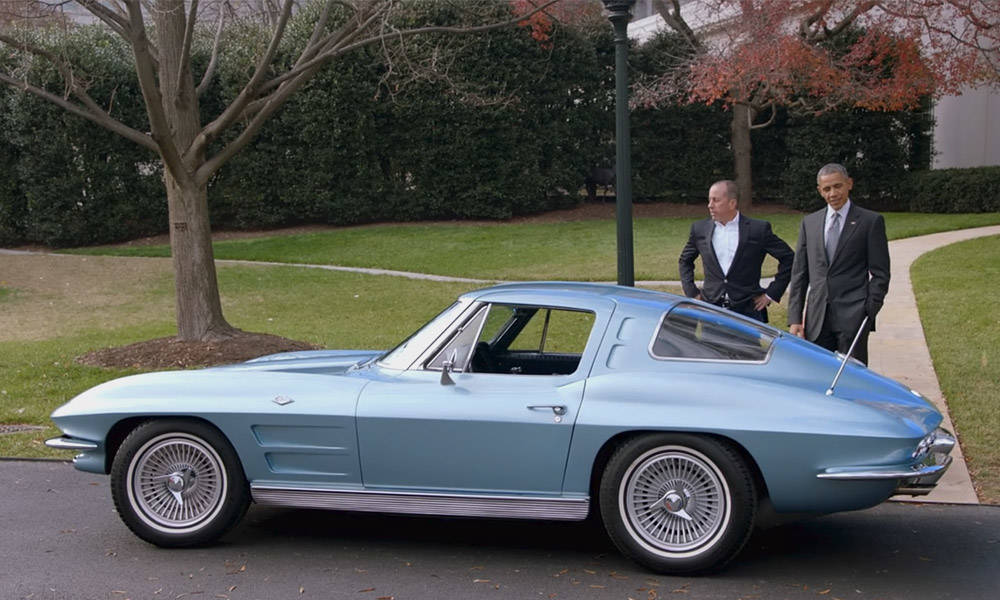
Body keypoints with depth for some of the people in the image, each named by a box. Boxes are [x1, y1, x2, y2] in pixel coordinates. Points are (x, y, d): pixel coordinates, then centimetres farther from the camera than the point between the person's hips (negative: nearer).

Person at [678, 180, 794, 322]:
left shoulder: (758, 229, -3)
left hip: (747, 311, -2)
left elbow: (788, 258, 3)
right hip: (710, 309, 2)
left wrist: (771, 294, 0)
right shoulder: (700, 229, 7)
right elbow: (685, 260, 21)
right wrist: (692, 293, 10)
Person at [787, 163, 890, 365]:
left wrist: (869, 312, -9)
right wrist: (795, 319, 6)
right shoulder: (809, 222, 13)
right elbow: (799, 273, 13)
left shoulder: (871, 221, 2)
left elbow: (880, 274, 1)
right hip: (817, 318, 3)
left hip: (853, 317, -3)